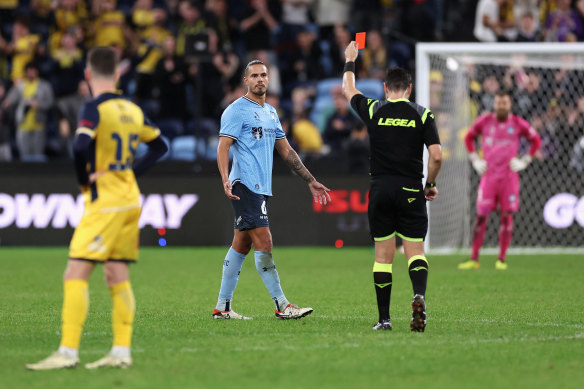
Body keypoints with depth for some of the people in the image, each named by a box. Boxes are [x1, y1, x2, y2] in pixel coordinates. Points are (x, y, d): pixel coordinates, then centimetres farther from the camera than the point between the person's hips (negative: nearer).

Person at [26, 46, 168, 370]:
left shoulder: (94, 109, -12)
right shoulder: (133, 110, 10)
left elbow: (81, 147, -27)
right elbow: (159, 145, 21)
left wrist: (85, 181, -10)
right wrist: (131, 170, 12)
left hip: (104, 201, -8)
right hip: (130, 200, 8)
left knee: (76, 274, -9)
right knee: (118, 277, 10)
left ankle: (68, 352, -14)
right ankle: (121, 352, 8)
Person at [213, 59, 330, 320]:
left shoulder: (271, 112, 20)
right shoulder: (237, 110, -5)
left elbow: (286, 150, 25)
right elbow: (223, 147, -11)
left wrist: (310, 181, 23)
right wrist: (226, 180, -26)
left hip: (261, 188, 8)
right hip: (245, 186, -8)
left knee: (241, 246, 8)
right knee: (264, 243, -11)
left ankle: (222, 307, 11)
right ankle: (282, 305, -11)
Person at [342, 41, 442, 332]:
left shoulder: (373, 111, 1)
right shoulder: (422, 115, -1)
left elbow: (348, 90, 21)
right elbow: (436, 156, -7)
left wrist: (350, 61, 36)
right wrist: (431, 184, 9)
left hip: (380, 190, 1)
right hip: (411, 191, -1)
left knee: (383, 255, 7)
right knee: (415, 251, 2)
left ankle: (384, 318, 6)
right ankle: (419, 296, -27)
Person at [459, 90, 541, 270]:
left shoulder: (518, 124, 1)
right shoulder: (484, 122, 3)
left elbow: (536, 140, 13)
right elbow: (469, 137, 19)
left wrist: (524, 161, 5)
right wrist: (475, 160, 11)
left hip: (509, 177, 0)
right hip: (489, 176, 0)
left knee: (507, 216, -2)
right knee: (481, 216, -5)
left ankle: (501, 260, 5)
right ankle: (474, 259, -1)